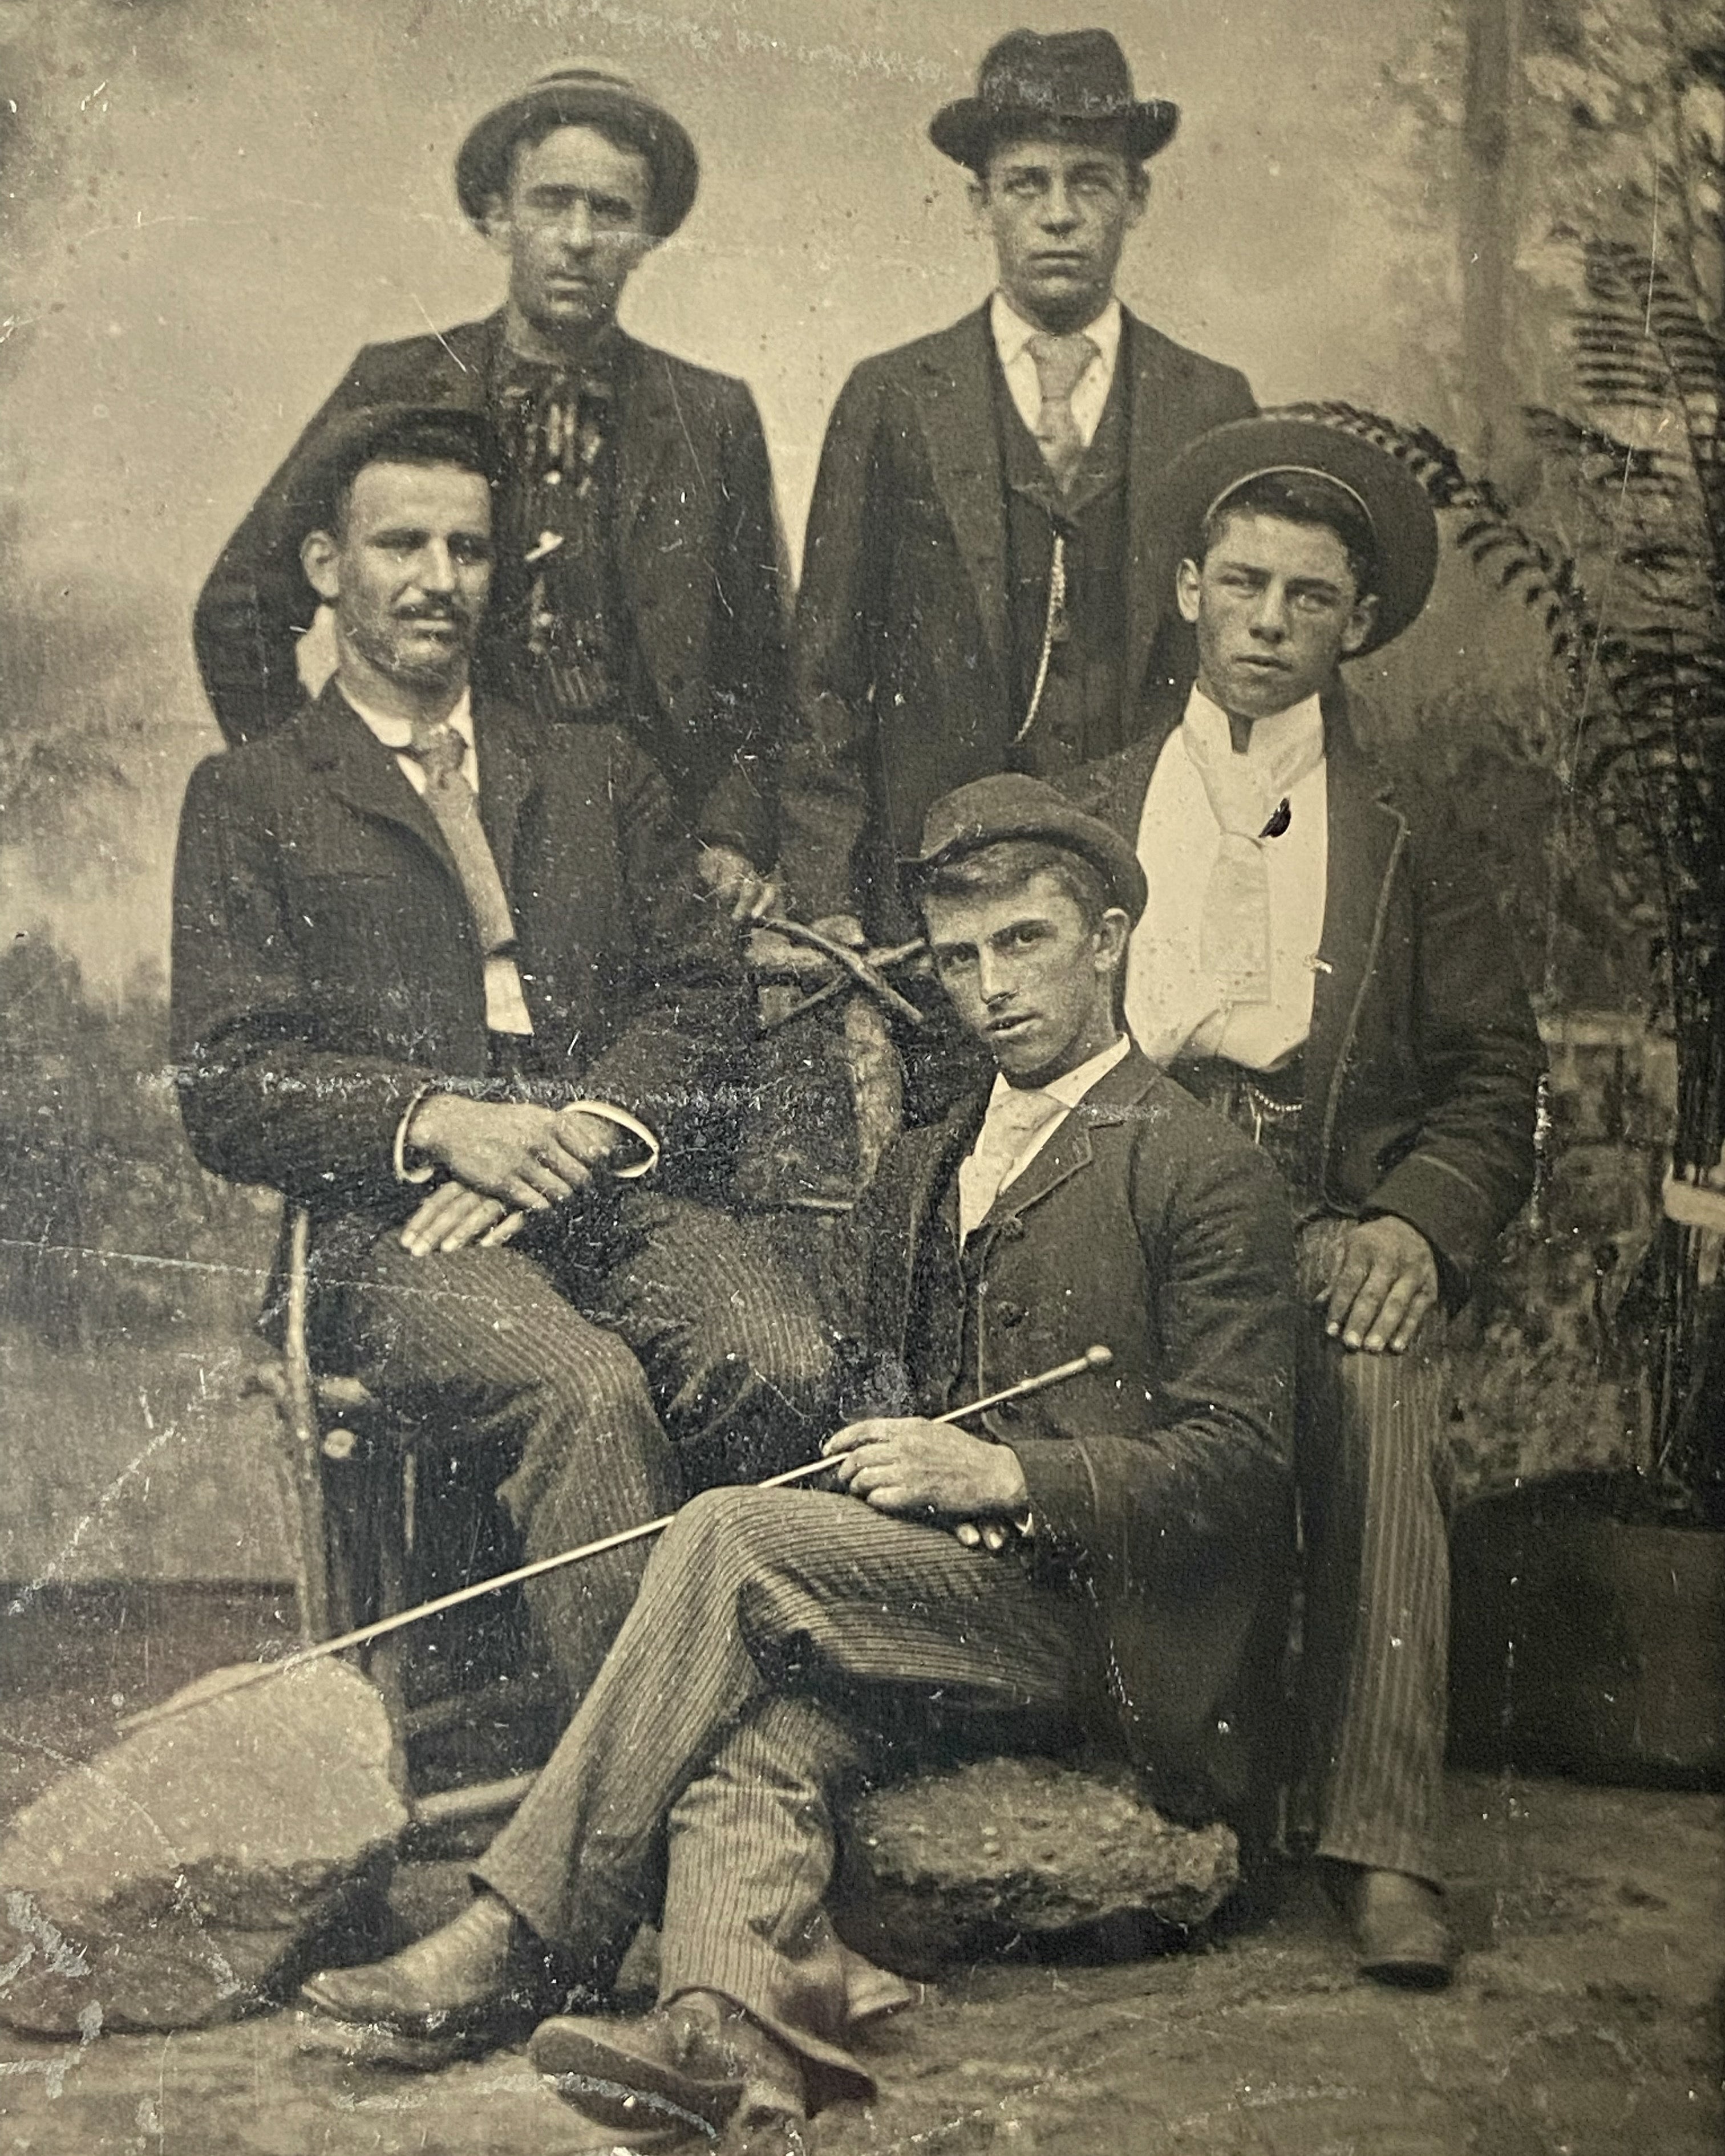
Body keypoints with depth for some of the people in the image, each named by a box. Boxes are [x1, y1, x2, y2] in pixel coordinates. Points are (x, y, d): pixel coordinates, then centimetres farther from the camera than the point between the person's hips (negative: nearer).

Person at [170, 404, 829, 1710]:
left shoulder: (600, 775, 25)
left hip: (618, 1198, 3)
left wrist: (584, 1131, -8)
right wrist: (437, 1122, -14)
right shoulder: (251, 797, 14)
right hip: (399, 1227, -2)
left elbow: (704, 991, 13)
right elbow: (228, 1087, 4)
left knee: (789, 1362, -30)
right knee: (588, 1392, -35)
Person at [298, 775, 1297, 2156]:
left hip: (1092, 1617, -6)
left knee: (729, 1536, -23)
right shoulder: (920, 1172, 24)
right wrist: (889, 1465, 0)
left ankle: (523, 1941, -19)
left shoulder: (1205, 1172, 0)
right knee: (755, 1715, -28)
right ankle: (733, 2043, -42)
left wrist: (1001, 1476, -17)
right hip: (948, 1604, 6)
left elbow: (1241, 1464, -7)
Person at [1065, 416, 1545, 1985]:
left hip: (1337, 1227, 0)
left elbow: (1492, 1081, 10)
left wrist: (1417, 1226, -9)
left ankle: (1385, 1850, -28)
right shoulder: (1090, 814, 19)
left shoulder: (1408, 845, 16)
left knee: (1385, 1396, -33)